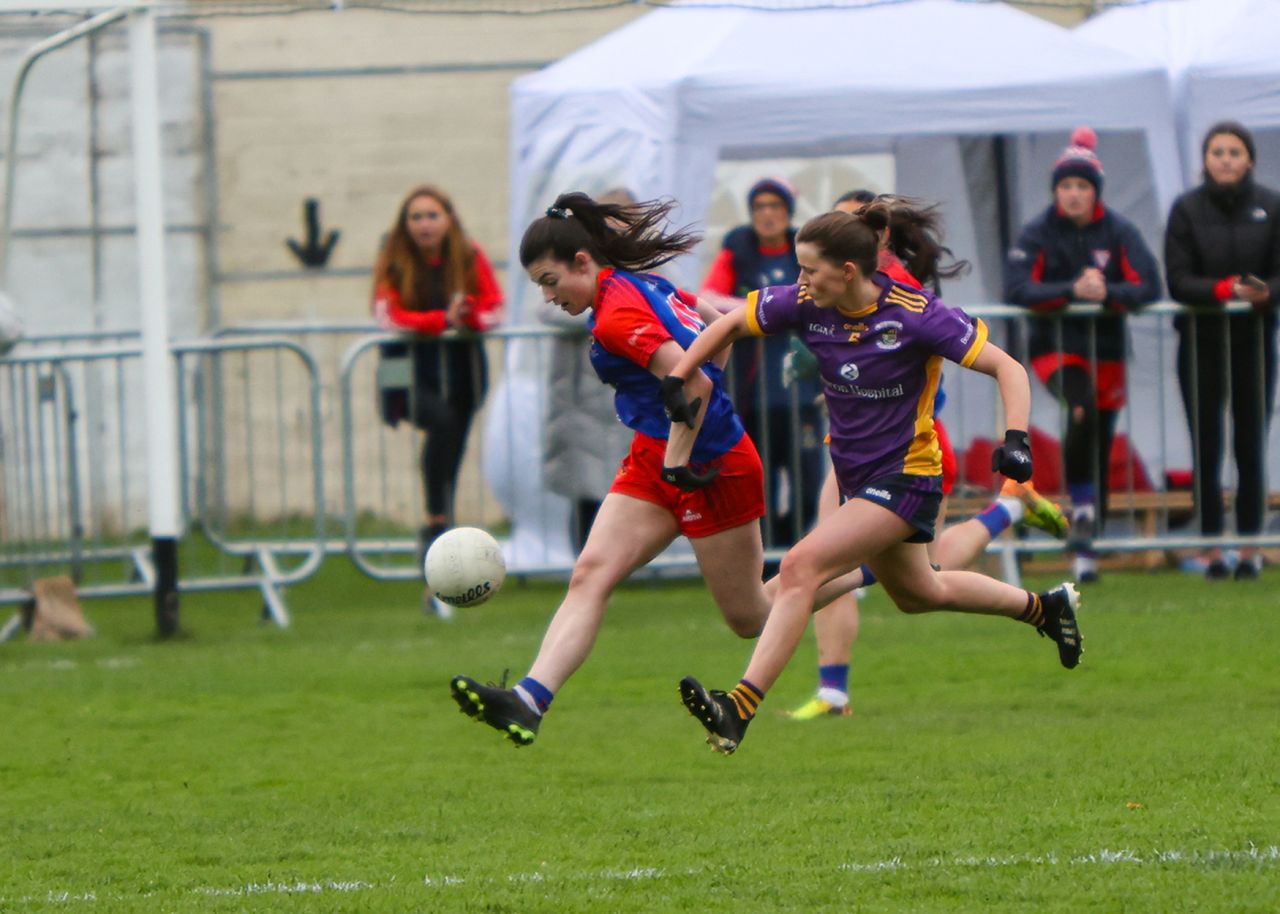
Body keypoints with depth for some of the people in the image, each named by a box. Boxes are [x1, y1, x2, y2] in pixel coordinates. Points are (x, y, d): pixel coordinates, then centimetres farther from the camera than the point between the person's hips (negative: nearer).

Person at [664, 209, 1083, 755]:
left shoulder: (915, 314, -22)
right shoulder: (806, 305, -8)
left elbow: (1006, 368, -19)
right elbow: (730, 325, 7)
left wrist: (1016, 439, -33)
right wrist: (678, 377, -5)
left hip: (905, 477, -8)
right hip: (855, 477, 8)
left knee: (801, 567, -23)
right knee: (916, 593, 25)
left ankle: (739, 709, -27)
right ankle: (1045, 607, 48)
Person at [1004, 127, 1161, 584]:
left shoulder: (1118, 232, 0)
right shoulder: (1039, 233, -5)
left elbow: (1149, 286, -9)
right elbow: (1016, 288, -18)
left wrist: (1107, 294, -26)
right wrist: (1072, 291, -27)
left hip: (1106, 347, 3)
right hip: (1054, 346, -3)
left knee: (1100, 445, 5)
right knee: (1082, 406, -32)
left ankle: (1086, 546, 16)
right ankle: (1081, 506, -23)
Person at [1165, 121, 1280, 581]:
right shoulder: (1186, 209, -1)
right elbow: (1178, 280, -6)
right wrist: (1225, 289, -23)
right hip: (1201, 340, 0)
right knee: (1206, 446, 0)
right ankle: (1211, 549, 4)